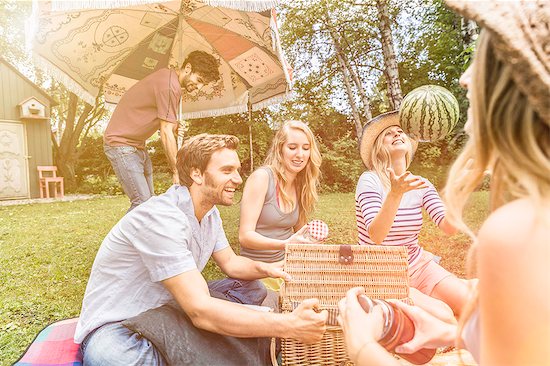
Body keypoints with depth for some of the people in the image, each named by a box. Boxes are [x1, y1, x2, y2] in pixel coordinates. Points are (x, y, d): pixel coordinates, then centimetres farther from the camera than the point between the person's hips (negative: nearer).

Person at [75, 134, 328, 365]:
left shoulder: (210, 212, -1)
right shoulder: (163, 219, -32)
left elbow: (230, 263, 10)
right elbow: (201, 312, -37)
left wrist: (265, 269, -13)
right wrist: (289, 326, -41)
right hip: (114, 330, -7)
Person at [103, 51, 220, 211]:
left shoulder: (165, 75, 11)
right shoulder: (170, 86, -21)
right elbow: (166, 133, -22)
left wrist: (172, 126, -7)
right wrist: (176, 171, -18)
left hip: (137, 144, 10)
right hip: (121, 143, -10)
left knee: (149, 199, 9)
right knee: (142, 202, -16)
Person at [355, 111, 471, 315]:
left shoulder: (420, 185, 2)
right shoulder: (370, 180, -14)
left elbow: (449, 228, -11)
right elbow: (376, 236, -27)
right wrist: (395, 193, -39)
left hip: (418, 265, 5)